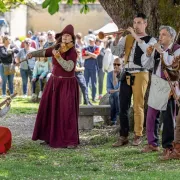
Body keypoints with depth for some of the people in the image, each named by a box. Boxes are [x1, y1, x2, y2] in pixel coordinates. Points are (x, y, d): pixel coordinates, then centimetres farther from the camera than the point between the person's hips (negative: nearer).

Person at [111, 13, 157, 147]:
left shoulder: (151, 40, 2)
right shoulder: (128, 38, 14)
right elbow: (115, 52, 8)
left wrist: (136, 37, -20)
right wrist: (117, 38, -7)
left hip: (140, 74, -4)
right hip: (127, 74, 4)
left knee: (138, 106, -3)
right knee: (123, 107, 2)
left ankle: (138, 136, 6)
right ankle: (123, 136, 6)